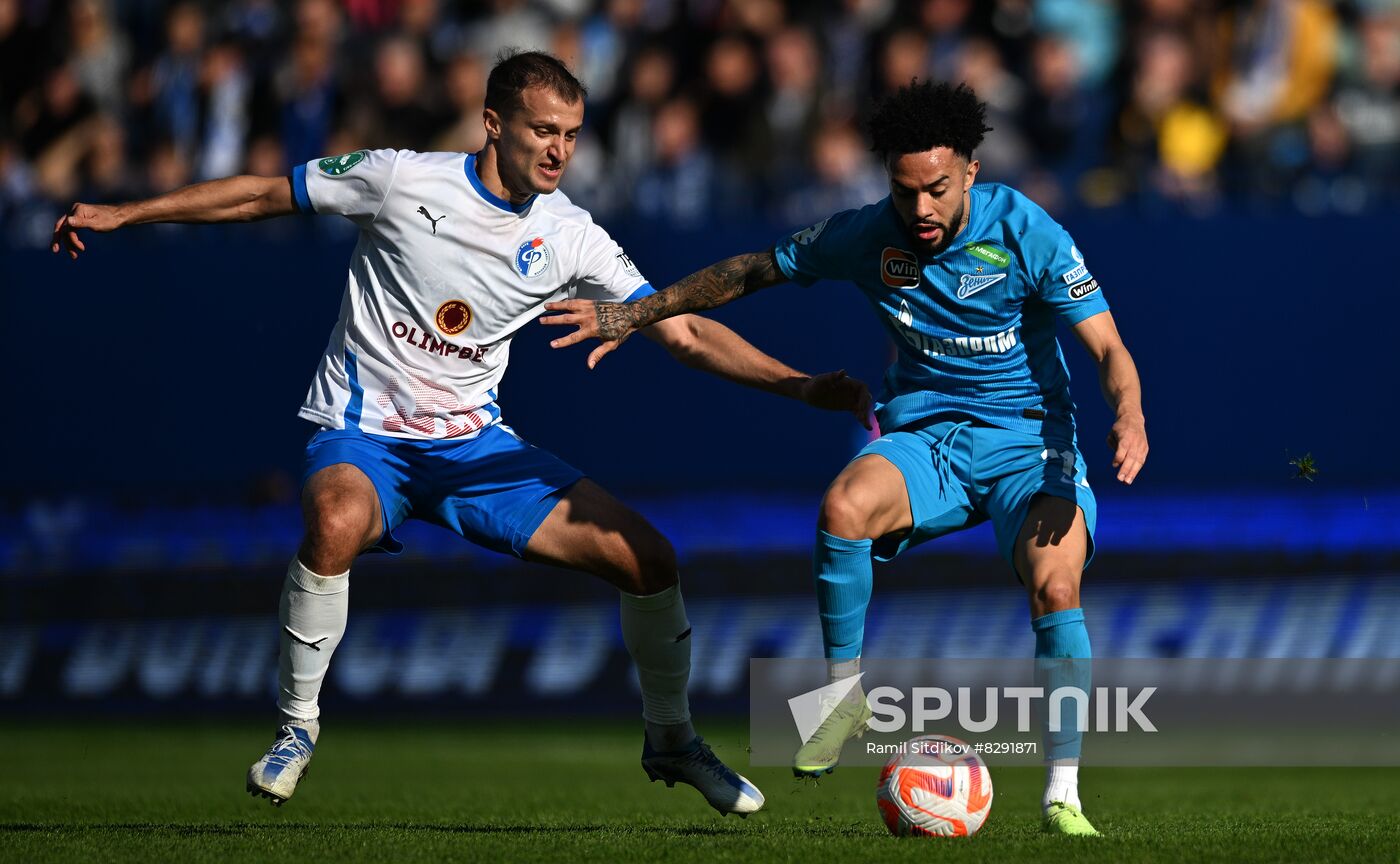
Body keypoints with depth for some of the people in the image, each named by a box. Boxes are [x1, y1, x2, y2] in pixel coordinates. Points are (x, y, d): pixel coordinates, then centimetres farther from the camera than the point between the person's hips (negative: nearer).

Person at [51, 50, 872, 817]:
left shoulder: (571, 238, -4)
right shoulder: (402, 181, -12)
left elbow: (686, 332, -1)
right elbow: (264, 193, 0)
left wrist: (802, 385, -12)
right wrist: (122, 214, 0)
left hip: (475, 443, 4)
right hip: (363, 437, -4)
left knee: (646, 555, -7)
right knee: (339, 521, -40)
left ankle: (672, 740, 19)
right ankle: (297, 726, -18)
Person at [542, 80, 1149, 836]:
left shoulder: (1026, 233, -14)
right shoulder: (868, 235, -5)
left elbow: (1109, 350, -13)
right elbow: (754, 270, 10)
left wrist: (1129, 417, -34)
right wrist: (637, 314, 7)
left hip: (1024, 439, -2)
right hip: (921, 435, 2)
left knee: (1054, 587, -28)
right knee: (844, 506, -32)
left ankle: (1062, 793, -15)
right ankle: (843, 695, -12)